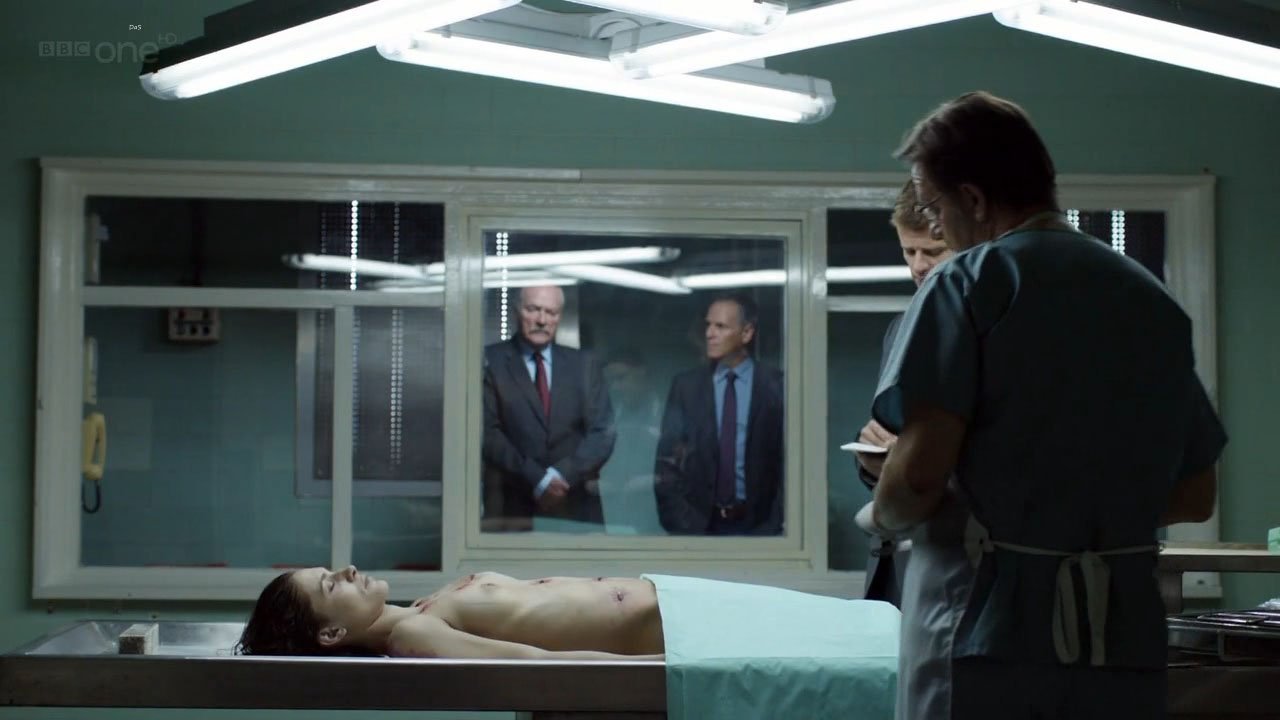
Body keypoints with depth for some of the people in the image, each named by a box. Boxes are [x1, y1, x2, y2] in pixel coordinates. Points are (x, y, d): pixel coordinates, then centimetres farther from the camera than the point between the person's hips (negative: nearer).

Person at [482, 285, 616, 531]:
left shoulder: (584, 364, 9)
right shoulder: (491, 361, 1)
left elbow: (602, 434, 3)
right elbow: (487, 433, -6)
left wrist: (562, 475, -11)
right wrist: (535, 479, -14)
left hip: (576, 506, 2)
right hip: (512, 507, -2)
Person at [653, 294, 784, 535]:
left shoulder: (776, 385, -2)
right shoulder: (685, 385, 3)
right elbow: (667, 460, 3)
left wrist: (776, 521, -10)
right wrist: (679, 522, -6)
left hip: (757, 523, -1)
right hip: (698, 522, 1)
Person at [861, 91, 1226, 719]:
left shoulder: (968, 281, -6)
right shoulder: (1157, 301, 11)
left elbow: (920, 472, -16)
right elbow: (1195, 496, 14)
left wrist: (881, 517, 4)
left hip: (988, 633, -5)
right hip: (1127, 643, 5)